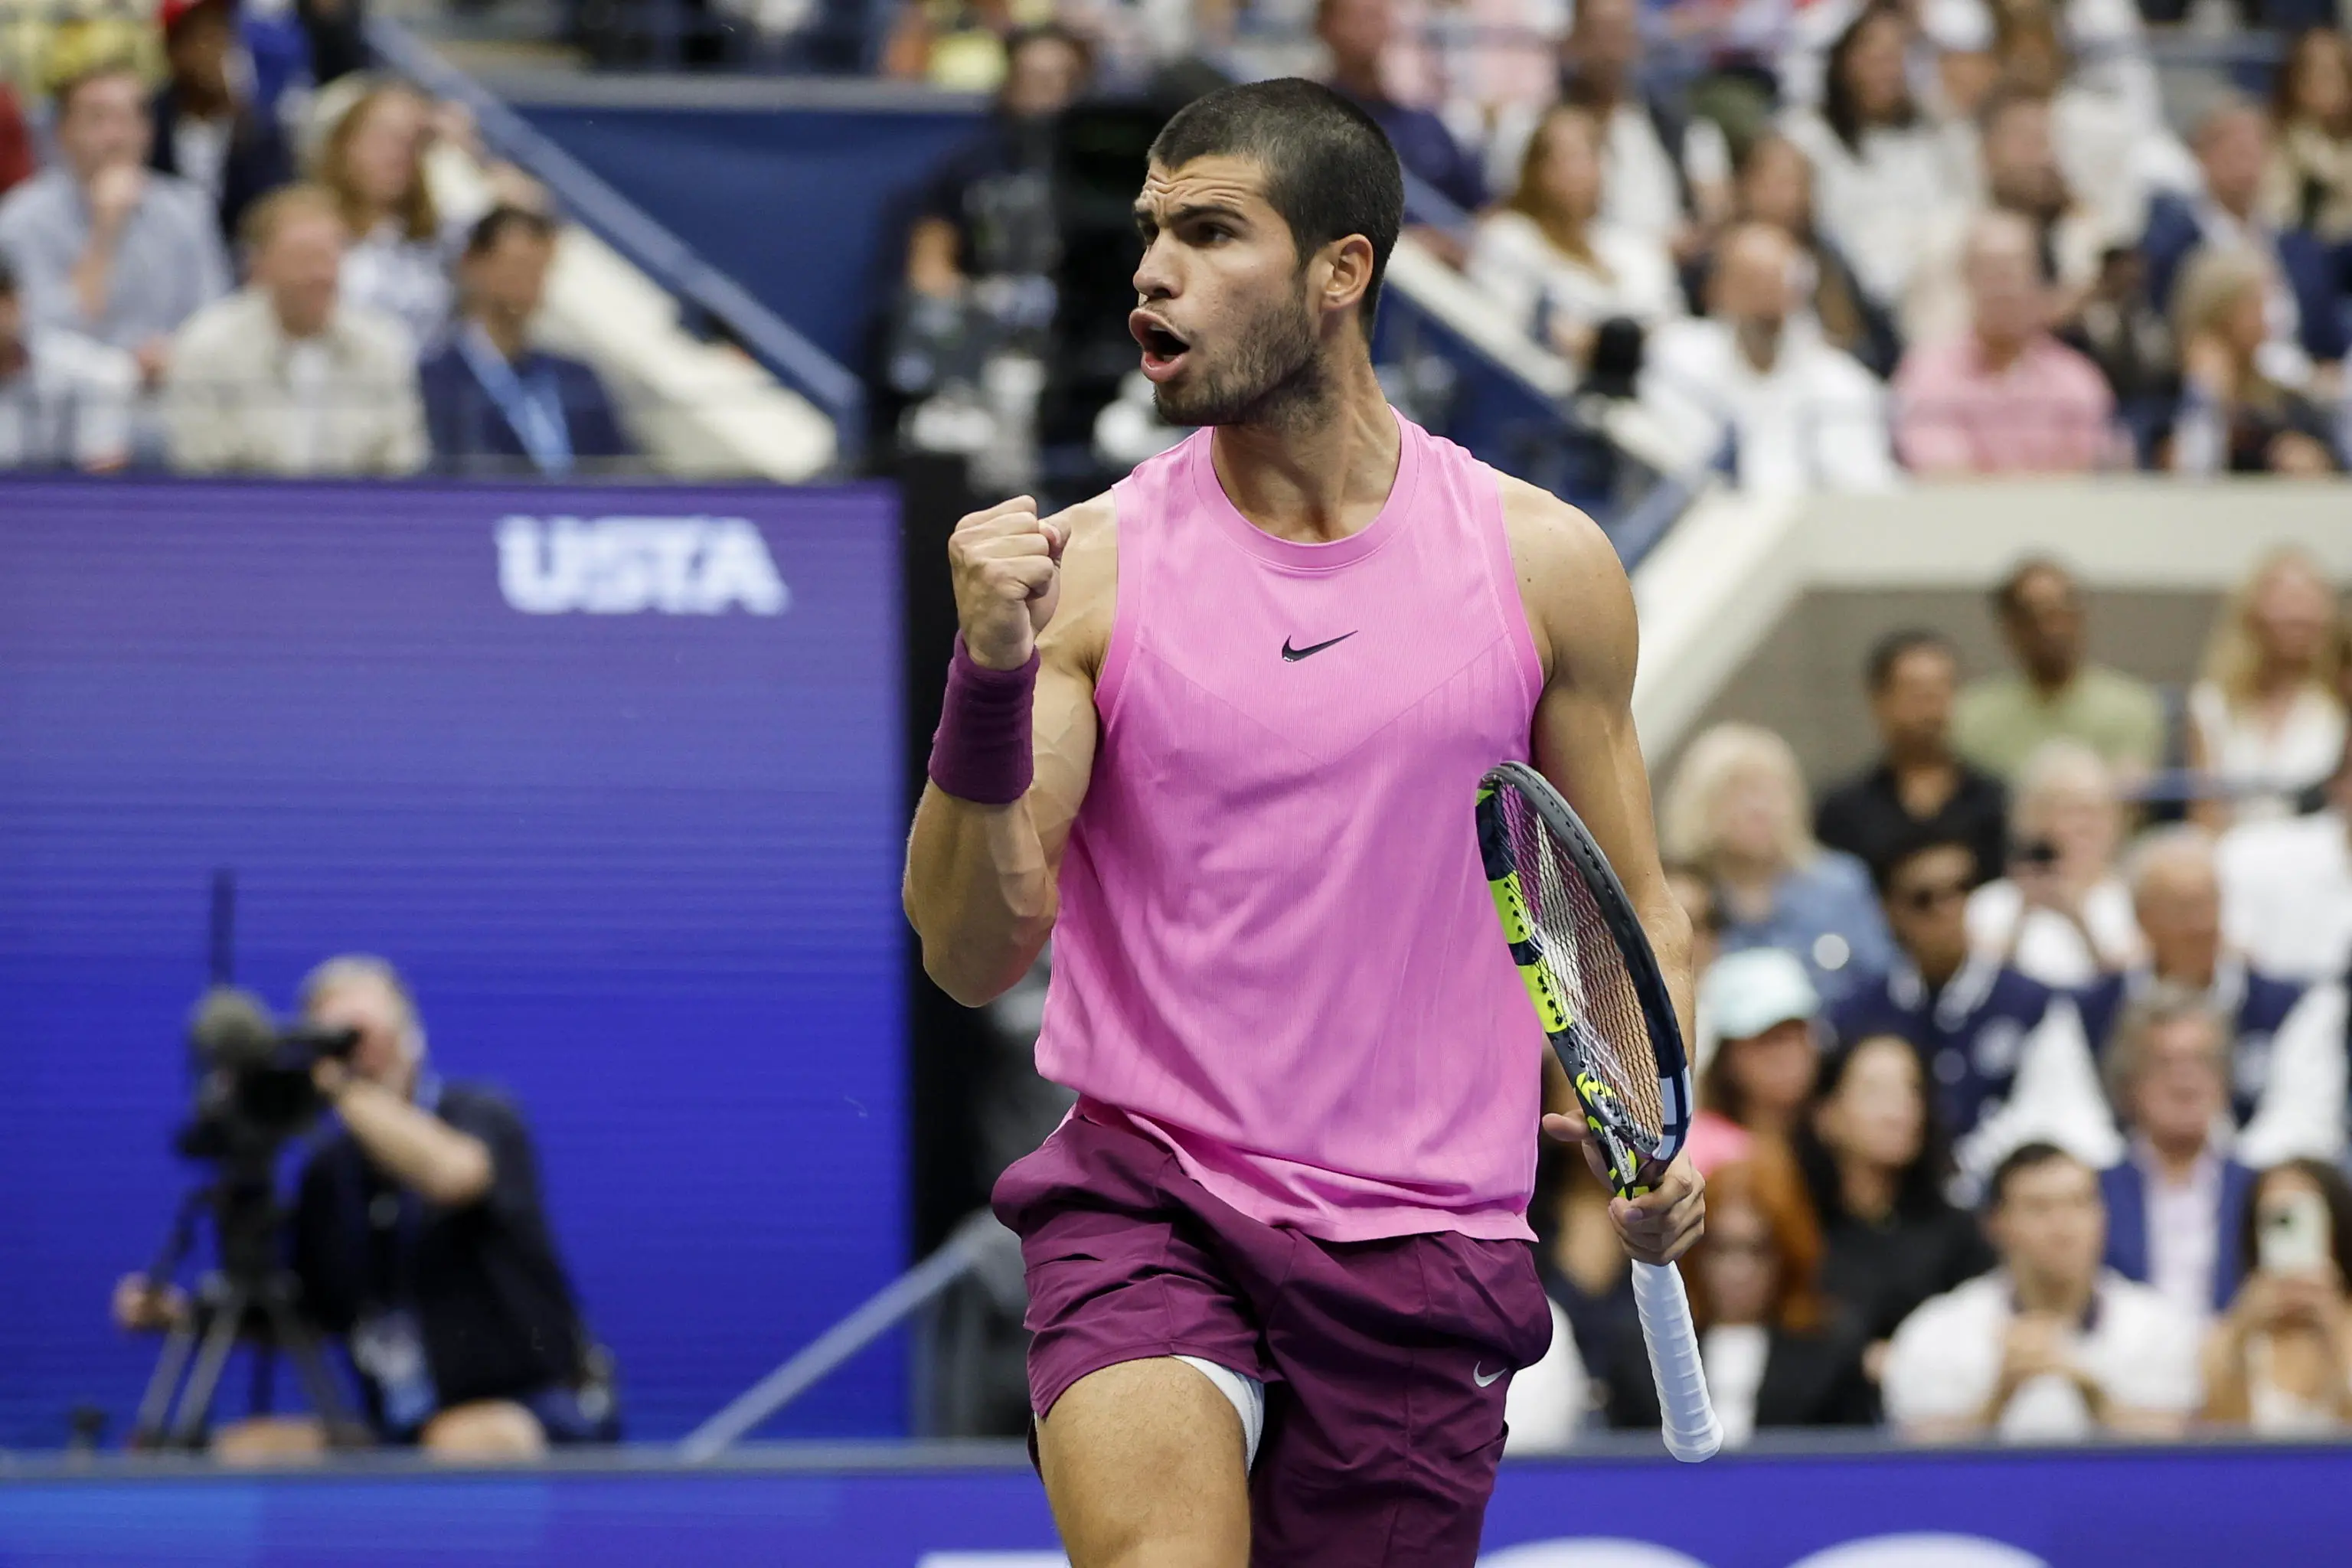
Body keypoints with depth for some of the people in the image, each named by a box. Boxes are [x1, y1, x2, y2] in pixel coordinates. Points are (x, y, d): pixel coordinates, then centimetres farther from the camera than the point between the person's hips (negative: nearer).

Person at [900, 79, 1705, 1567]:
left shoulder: (1544, 564, 4)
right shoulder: (1091, 565, 0)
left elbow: (1633, 908, 15)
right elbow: (976, 953, -5)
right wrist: (991, 676, -19)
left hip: (1424, 1254, 2)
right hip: (1143, 1206, -2)